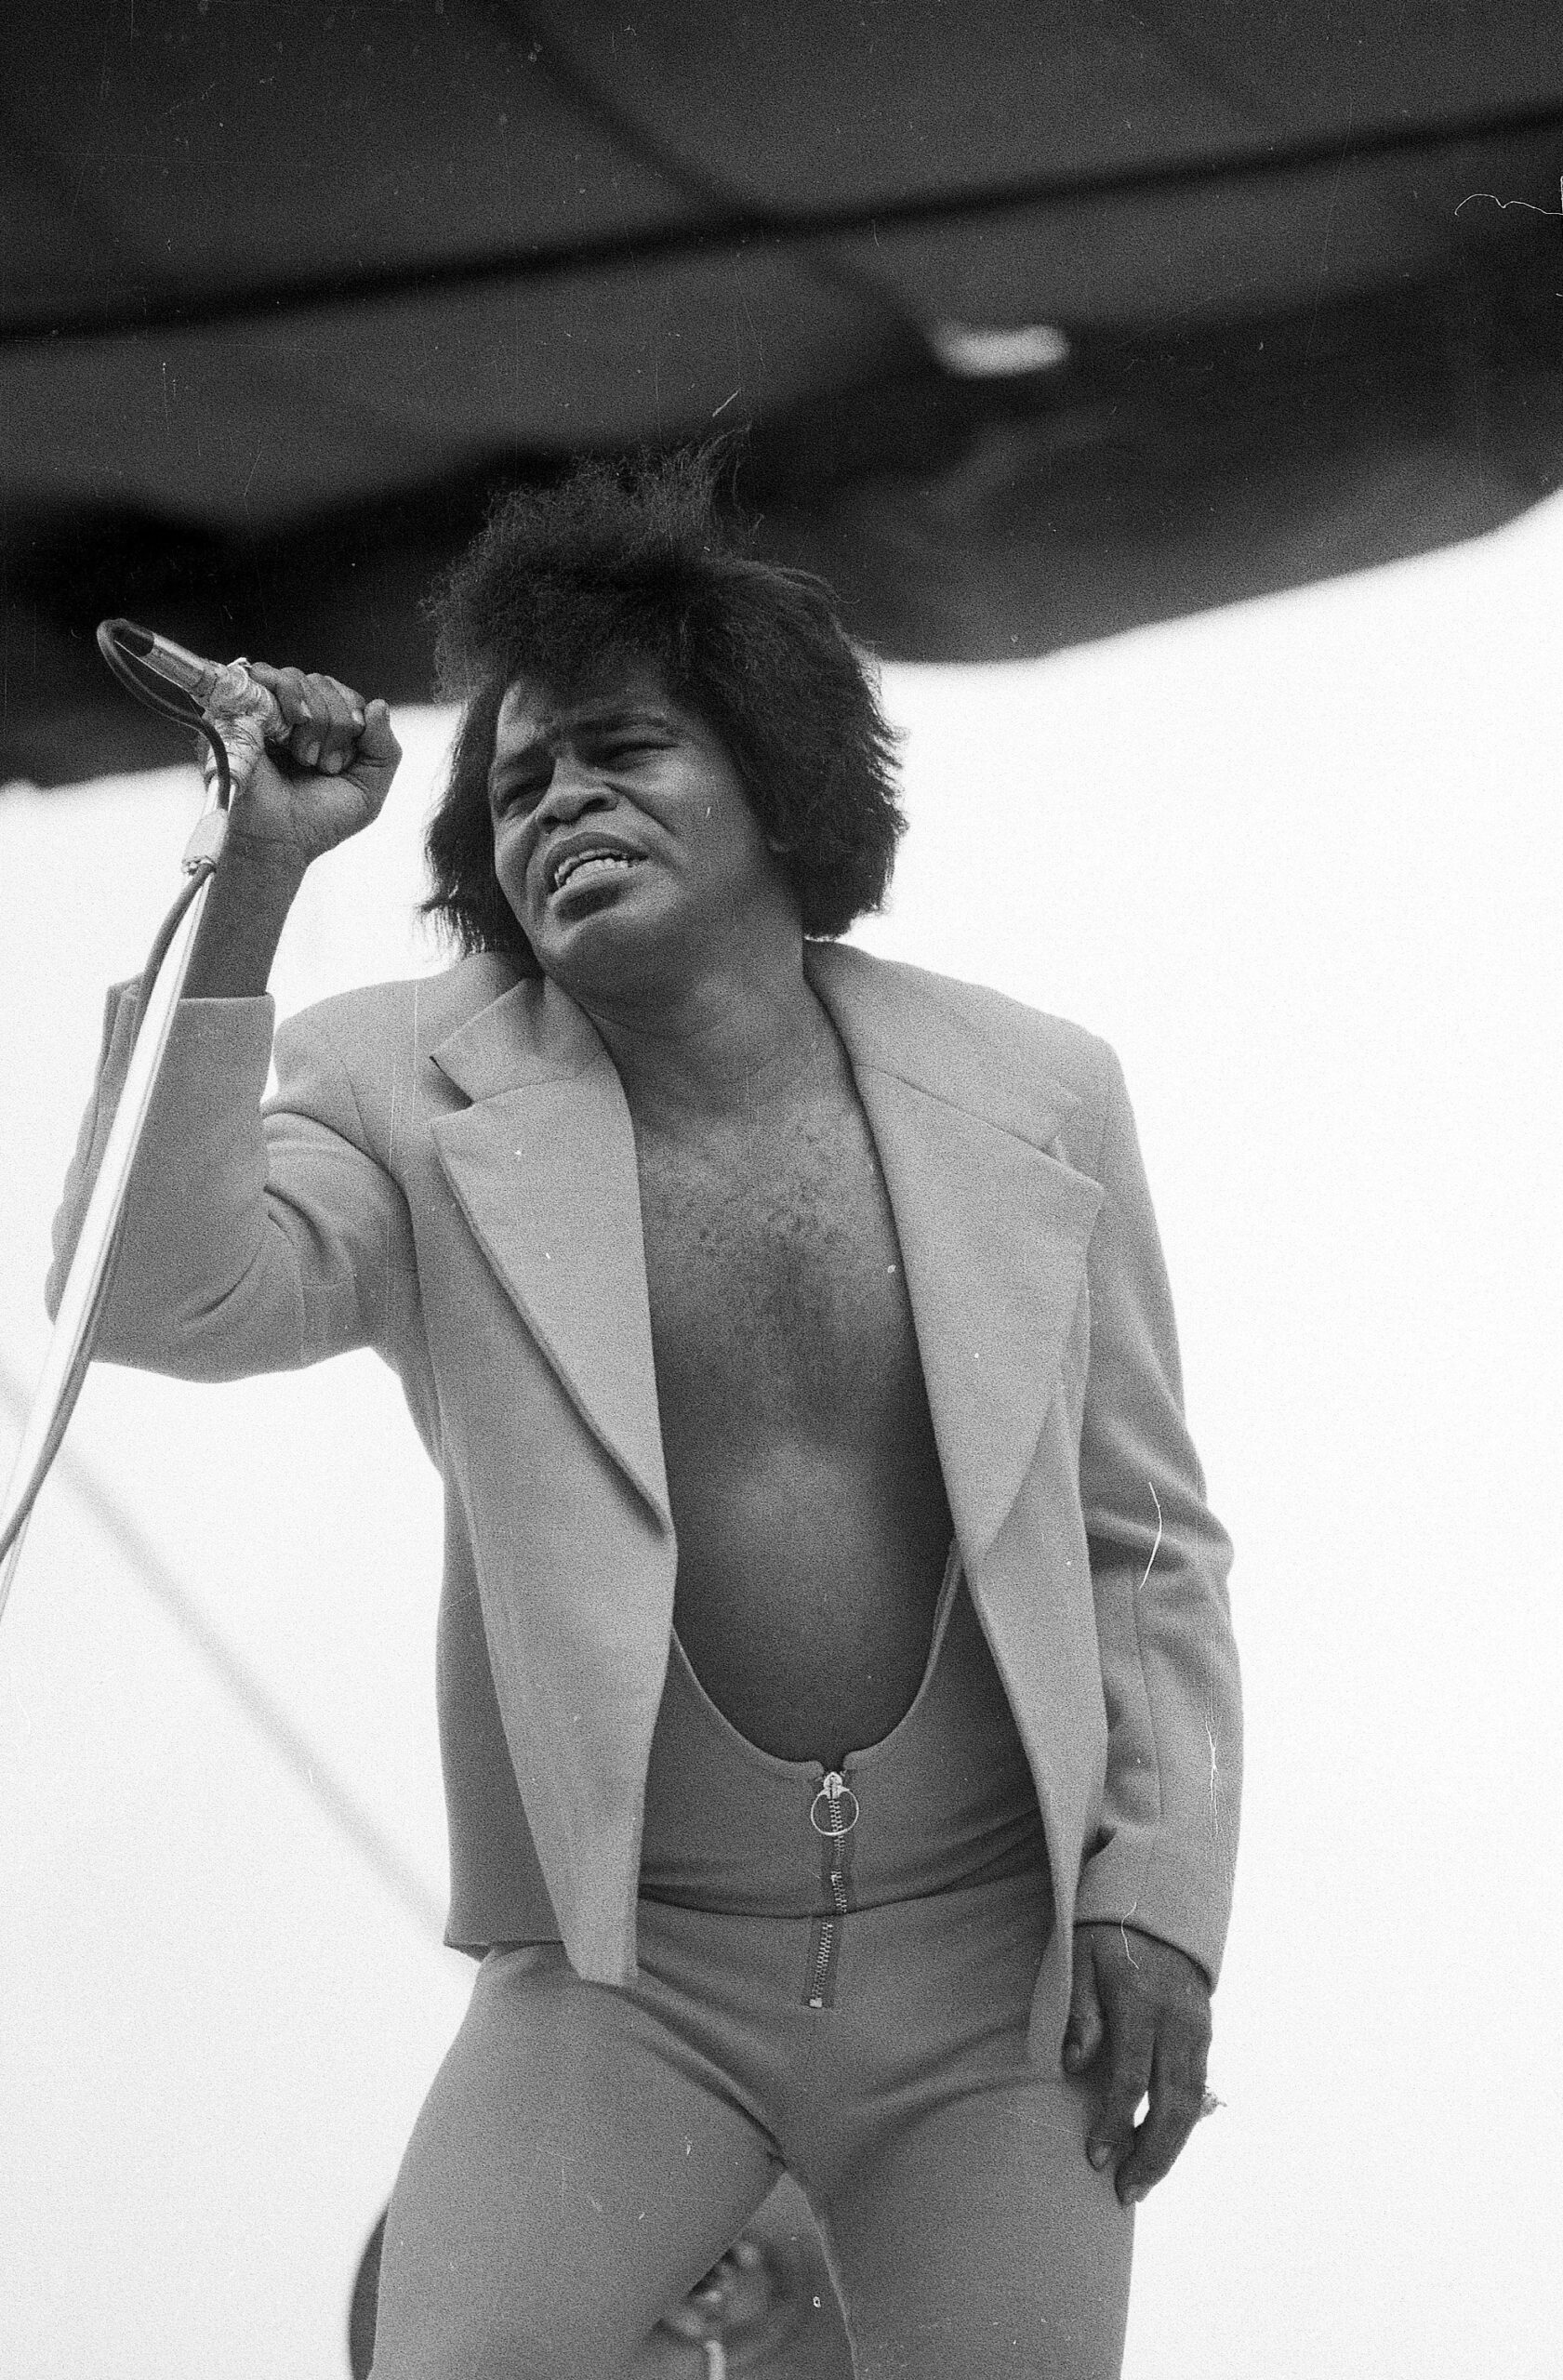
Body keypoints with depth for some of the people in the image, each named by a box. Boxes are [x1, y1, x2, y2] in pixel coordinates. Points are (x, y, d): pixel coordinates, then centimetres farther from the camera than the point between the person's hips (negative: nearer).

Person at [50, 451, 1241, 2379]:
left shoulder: (1033, 1097, 5)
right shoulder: (421, 1098, 1)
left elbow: (1144, 1543, 10)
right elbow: (157, 1296, -17)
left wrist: (1161, 1889, 0)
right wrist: (250, 883, -19)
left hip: (995, 1962, 1)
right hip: (630, 1968, -1)